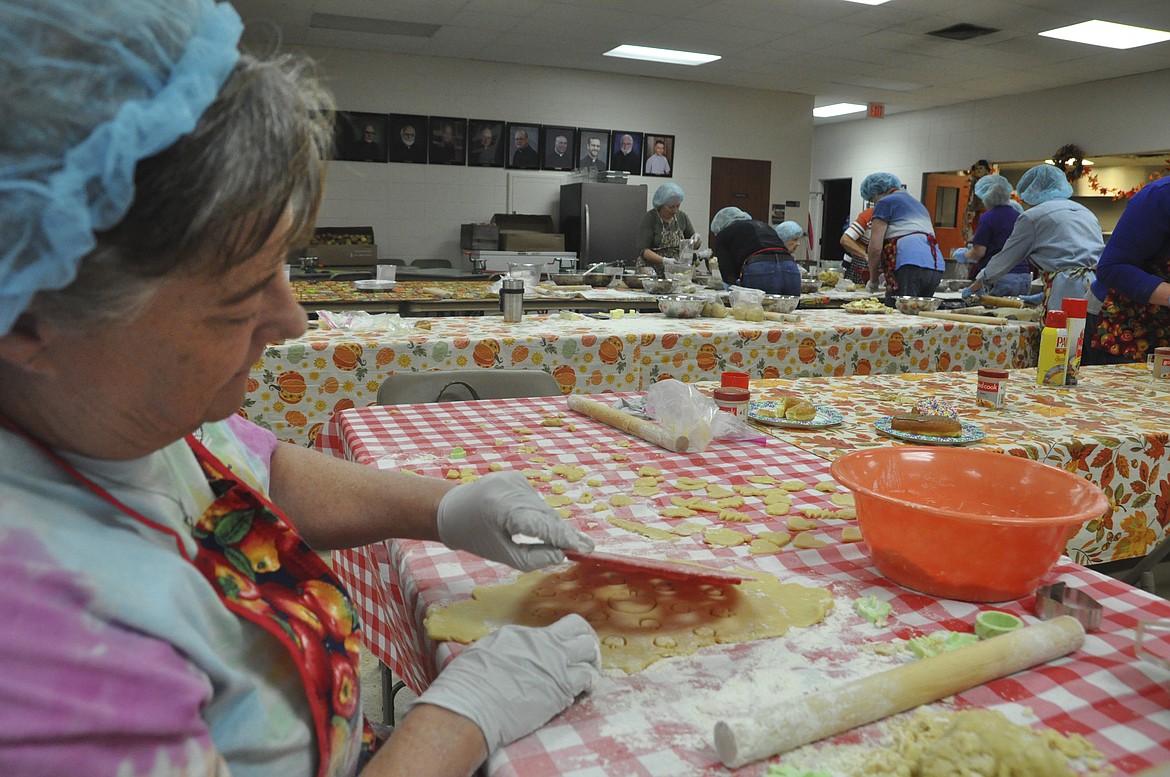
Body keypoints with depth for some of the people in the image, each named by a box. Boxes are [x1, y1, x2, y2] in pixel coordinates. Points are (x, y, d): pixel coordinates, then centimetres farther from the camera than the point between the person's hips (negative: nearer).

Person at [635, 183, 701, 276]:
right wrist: (663, 260, -27)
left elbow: (694, 245, 18)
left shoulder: (682, 217, 9)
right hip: (650, 271, -4)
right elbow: (643, 250, -13)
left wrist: (697, 238, -5)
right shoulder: (649, 218, -6)